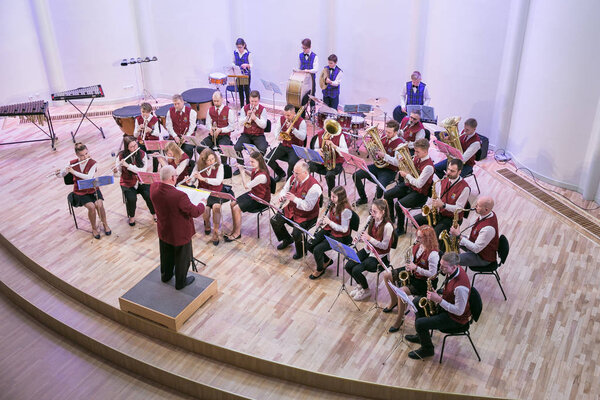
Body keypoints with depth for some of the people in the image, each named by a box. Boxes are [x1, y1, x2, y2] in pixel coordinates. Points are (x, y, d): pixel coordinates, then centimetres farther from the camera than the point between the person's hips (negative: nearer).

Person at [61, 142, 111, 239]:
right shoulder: (72, 163, -3)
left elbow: (88, 177, -24)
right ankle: (94, 228, -4)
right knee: (91, 207, -25)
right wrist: (65, 170, -16)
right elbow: (62, 175, 7)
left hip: (93, 189, 0)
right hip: (80, 192, 0)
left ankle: (105, 224, 0)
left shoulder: (93, 163, -9)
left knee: (99, 205, -26)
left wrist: (73, 172, -28)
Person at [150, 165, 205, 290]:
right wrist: (202, 204, -7)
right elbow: (195, 212, -26)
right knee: (182, 258, 20)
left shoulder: (154, 188, -19)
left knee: (166, 255, 30)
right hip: (180, 233, -6)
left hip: (163, 231, 6)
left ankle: (165, 275, 54)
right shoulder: (179, 196, -37)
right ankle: (180, 282, 40)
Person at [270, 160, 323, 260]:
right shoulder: (293, 178, -5)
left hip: (306, 216, -7)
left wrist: (294, 199, -36)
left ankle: (301, 251, 9)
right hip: (291, 209, 7)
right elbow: (285, 190, 11)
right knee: (274, 221, 0)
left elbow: (308, 206, -29)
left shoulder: (314, 186, -28)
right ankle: (287, 239, 27)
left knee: (296, 233, -25)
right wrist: (282, 196, -13)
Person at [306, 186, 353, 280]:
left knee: (317, 249, -20)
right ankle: (327, 261, 22)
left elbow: (344, 229, -23)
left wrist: (329, 222, -25)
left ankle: (320, 270, 9)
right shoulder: (333, 204, -3)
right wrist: (324, 219, -7)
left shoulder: (345, 210, -27)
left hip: (340, 236, -8)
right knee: (309, 245, -1)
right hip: (329, 230, 8)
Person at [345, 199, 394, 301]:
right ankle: (360, 284, 17)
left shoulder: (387, 226, -22)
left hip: (380, 256, -7)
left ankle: (366, 291, 6)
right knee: (348, 266, -9)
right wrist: (360, 237, -13)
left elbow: (385, 246, -20)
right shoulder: (372, 221, 0)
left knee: (356, 270, -21)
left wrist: (370, 238, -28)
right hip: (368, 250, 7)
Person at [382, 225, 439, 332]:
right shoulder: (417, 245, -5)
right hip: (412, 273, 9)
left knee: (401, 291, -30)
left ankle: (400, 319, -7)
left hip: (424, 280, -9)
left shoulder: (433, 254, -28)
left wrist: (415, 268, -27)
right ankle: (394, 301, 29)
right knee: (386, 275, 8)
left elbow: (432, 274, -26)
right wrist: (409, 266, -6)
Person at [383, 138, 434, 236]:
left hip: (419, 193, -9)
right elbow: (408, 169, 15)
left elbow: (419, 184, -27)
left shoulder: (428, 166, -26)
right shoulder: (416, 158, 0)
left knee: (398, 205, -26)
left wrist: (407, 175, -17)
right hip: (409, 185, 9)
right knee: (387, 195, 2)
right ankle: (390, 218, 23)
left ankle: (400, 229, -4)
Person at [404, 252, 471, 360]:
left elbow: (459, 311, -29)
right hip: (445, 305, 10)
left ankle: (427, 349, 12)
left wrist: (439, 300, -28)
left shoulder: (460, 287, -37)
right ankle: (421, 335, 30)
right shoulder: (452, 270, -9)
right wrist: (439, 296, -5)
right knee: (417, 301, 13)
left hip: (456, 318, -10)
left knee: (420, 323, -18)